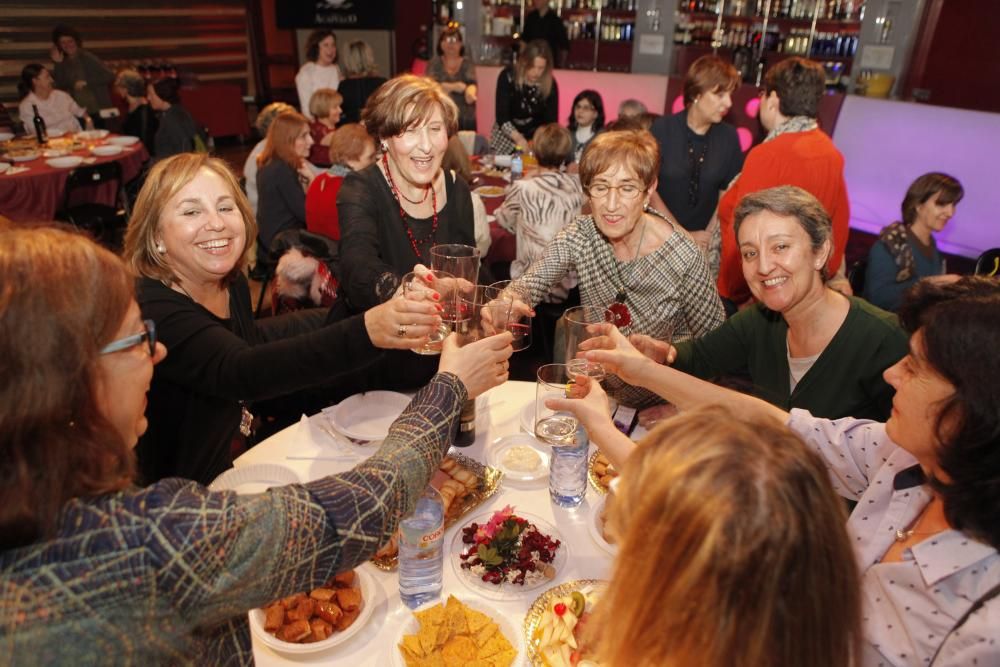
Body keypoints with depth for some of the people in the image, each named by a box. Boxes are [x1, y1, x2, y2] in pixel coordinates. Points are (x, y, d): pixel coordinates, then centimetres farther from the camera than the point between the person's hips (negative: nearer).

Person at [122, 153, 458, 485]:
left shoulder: (231, 284, -1)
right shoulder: (149, 310, -25)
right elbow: (240, 372, -40)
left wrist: (333, 317, 15)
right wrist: (364, 332, -51)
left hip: (224, 474, 7)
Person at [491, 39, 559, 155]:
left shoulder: (550, 84, -12)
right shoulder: (508, 77, -17)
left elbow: (551, 120, -12)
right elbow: (502, 117, -23)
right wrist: (518, 138, -39)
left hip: (535, 138, 1)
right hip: (507, 137, -1)